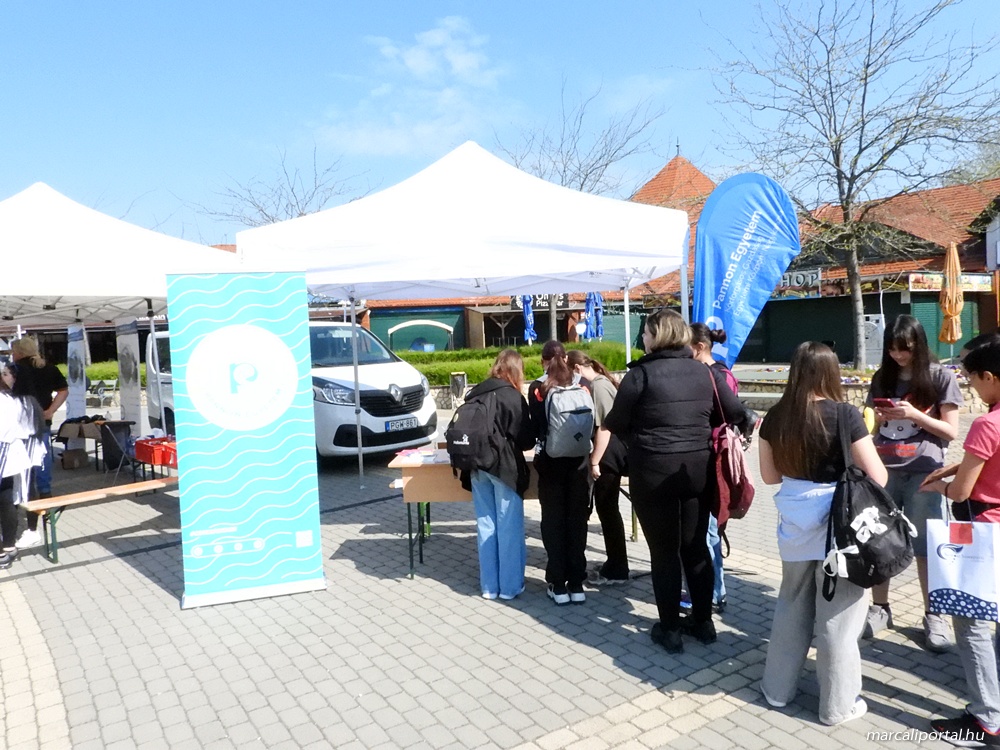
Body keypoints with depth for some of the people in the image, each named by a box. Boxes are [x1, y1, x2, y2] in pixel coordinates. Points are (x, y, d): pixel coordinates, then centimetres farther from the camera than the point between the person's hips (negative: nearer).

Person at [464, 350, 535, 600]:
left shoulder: (474, 393, 6)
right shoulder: (514, 397, -10)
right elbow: (527, 439, -9)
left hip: (478, 465, 6)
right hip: (505, 466, -5)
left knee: (486, 525, 11)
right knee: (509, 526, 4)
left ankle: (489, 585, 19)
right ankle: (509, 585, 11)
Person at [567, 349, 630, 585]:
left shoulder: (598, 386, -17)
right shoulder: (596, 383, 12)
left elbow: (605, 427, -22)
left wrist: (595, 461, -19)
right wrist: (595, 458, 16)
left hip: (607, 455, -10)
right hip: (605, 453, 10)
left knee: (607, 509, -2)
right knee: (606, 509, 15)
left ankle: (616, 571, 7)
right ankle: (614, 564, 26)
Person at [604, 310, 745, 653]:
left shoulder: (640, 373, -11)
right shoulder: (705, 372, 2)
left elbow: (616, 423, -8)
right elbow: (735, 413, 8)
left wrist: (640, 430, 14)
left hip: (654, 472, -4)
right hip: (698, 468, 4)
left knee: (663, 551, 6)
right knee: (696, 546, 16)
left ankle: (669, 630, 16)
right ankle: (703, 621, 27)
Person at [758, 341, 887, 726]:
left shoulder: (775, 416, -2)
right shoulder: (845, 415, -15)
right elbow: (877, 477, -12)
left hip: (794, 526, 4)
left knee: (791, 605, 20)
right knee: (837, 615, 10)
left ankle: (778, 688, 32)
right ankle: (838, 704, 25)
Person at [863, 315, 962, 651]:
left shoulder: (940, 377, -1)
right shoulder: (882, 378, 11)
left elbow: (951, 431, -2)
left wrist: (913, 414, -16)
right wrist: (880, 418, -6)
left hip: (923, 473, -3)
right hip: (884, 470, 4)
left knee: (926, 546, 4)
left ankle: (933, 615, 18)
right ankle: (880, 608, 20)